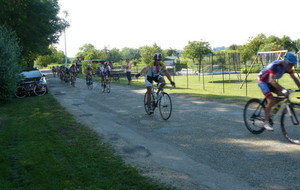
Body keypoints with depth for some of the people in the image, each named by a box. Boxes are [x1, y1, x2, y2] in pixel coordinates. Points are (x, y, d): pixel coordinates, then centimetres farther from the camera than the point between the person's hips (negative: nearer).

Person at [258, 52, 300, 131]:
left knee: (283, 96, -10)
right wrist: (283, 89, -52)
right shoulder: (275, 65, -33)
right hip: (263, 81, -8)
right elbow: (271, 80, -43)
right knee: (271, 101, -21)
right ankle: (266, 123, -13)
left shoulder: (288, 67, -10)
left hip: (271, 82, 8)